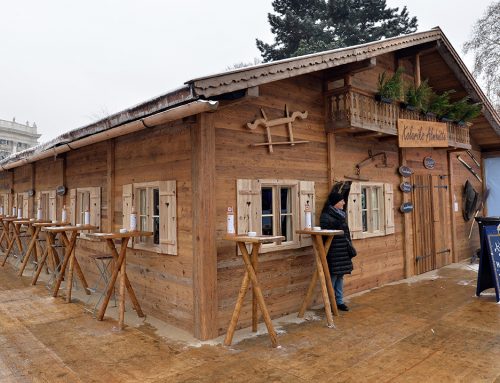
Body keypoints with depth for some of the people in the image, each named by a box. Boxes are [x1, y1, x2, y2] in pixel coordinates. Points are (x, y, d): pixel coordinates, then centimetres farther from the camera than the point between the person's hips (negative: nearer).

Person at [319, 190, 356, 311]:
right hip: (333, 252, -8)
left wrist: (350, 248, 21)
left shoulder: (341, 215, 13)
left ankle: (339, 301, 23)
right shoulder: (326, 216, -13)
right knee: (333, 276, -2)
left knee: (340, 276, 13)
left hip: (343, 251, 8)